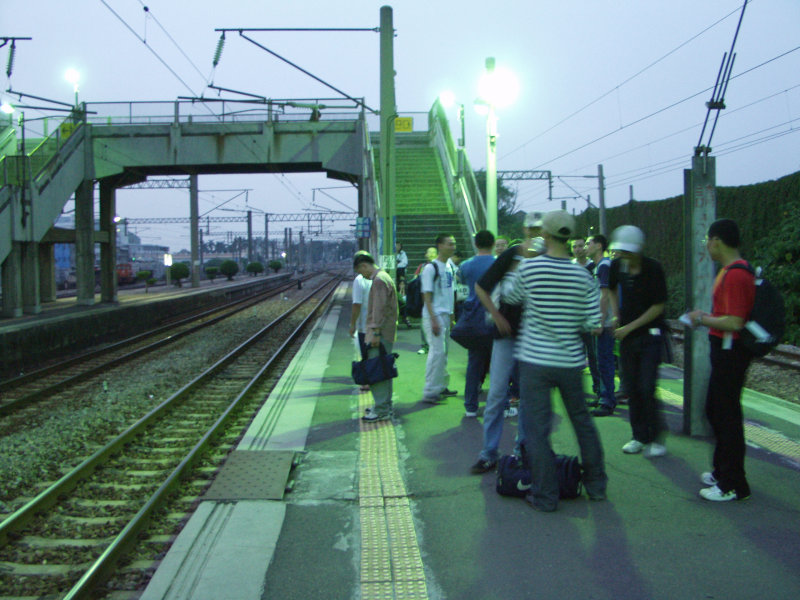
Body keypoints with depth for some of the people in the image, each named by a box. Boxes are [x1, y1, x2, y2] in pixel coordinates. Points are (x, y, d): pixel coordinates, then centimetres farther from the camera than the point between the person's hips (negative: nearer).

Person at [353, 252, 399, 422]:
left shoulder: (379, 280, -14)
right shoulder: (383, 277, 19)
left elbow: (379, 309, -21)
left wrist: (375, 332, -21)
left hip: (380, 334, -10)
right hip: (385, 333, 10)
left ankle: (381, 409, -7)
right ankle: (385, 405, 21)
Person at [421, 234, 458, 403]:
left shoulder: (449, 266, 13)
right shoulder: (431, 268, -11)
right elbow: (427, 295, -14)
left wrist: (451, 316, 17)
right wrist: (433, 319, -19)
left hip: (446, 315, 8)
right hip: (434, 316, -8)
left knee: (443, 352, 11)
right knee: (437, 351, -10)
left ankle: (441, 386, 21)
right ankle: (430, 392, -4)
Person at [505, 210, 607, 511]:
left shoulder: (528, 268, -9)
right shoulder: (582, 275, -4)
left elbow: (512, 297, 8)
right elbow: (594, 323, -4)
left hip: (535, 360, -3)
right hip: (570, 361, 3)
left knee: (537, 429, 4)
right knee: (582, 422, 19)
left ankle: (545, 495, 8)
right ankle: (596, 484, 31)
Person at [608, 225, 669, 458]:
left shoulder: (653, 268, -14)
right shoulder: (617, 266, 0)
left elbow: (659, 306, -13)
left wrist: (630, 327, -14)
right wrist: (616, 316, 7)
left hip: (650, 334, -5)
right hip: (626, 334, 5)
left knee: (647, 388, -9)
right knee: (631, 388, 7)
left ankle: (657, 438, 5)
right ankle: (640, 437, 19)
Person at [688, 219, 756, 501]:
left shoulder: (735, 275, -21)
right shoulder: (732, 270, 12)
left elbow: (734, 322, -27)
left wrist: (703, 318, -14)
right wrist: (705, 318, 13)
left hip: (730, 350, -11)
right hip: (724, 350, 11)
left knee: (726, 415, -3)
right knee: (715, 411, 20)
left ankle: (733, 485, 6)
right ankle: (723, 471, 34)